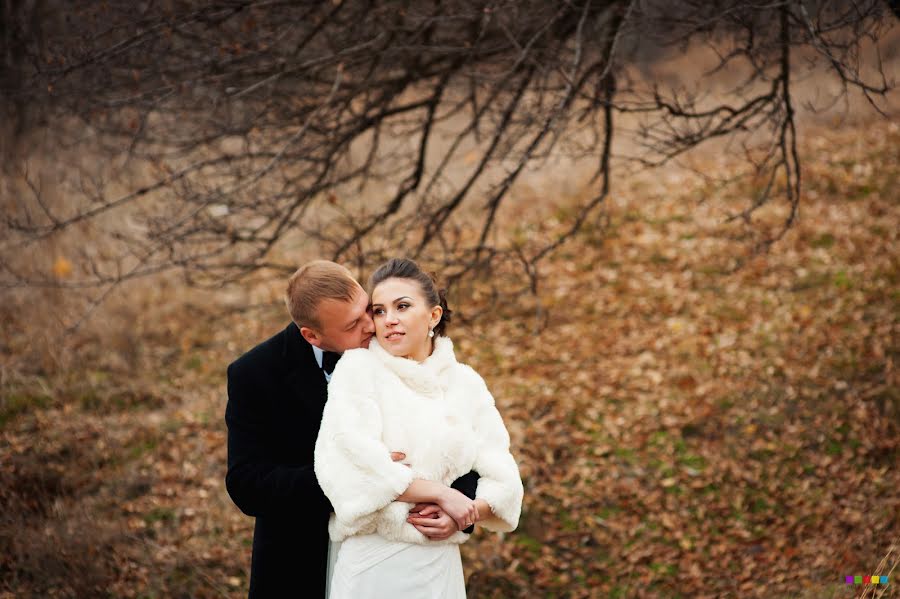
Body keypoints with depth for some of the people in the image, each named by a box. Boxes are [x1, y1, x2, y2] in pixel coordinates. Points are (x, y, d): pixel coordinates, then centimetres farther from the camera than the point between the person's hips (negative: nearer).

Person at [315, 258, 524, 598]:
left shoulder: (466, 383, 7)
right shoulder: (359, 367, -3)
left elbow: (503, 480, 4)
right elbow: (352, 461, -16)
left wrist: (464, 514, -14)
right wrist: (441, 494, -15)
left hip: (440, 566, 3)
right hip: (373, 563, -3)